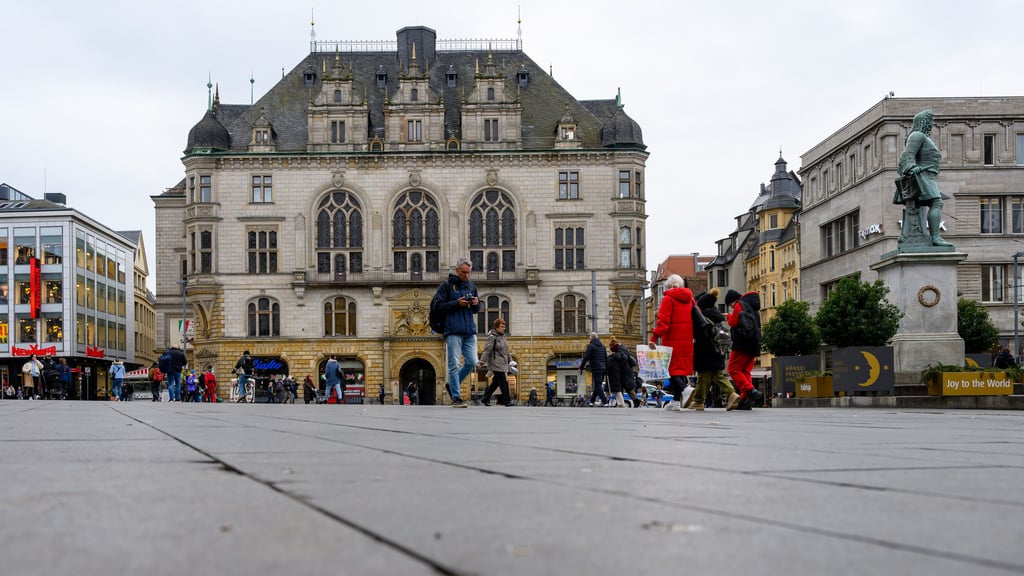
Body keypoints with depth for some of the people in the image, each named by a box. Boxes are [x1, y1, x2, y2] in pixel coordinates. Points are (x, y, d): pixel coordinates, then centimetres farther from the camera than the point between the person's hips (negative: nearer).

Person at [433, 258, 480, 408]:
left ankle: (452, 384, 22)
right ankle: (456, 398, -1)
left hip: (470, 331, 6)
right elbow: (437, 305, -6)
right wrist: (457, 303, -14)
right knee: (454, 364, -5)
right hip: (453, 331, -5)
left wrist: (476, 304, -1)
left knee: (472, 362, 1)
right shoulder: (447, 286, 1)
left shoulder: (471, 286, 17)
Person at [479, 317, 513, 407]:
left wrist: (510, 360, 24)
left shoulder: (503, 336, 16)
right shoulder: (492, 337, -10)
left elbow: (506, 350, 24)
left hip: (503, 364, 9)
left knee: (495, 382, 11)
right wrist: (482, 361, -19)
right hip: (496, 364, -8)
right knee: (503, 382, -9)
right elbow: (487, 350, -15)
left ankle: (485, 399, 18)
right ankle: (506, 400, -4)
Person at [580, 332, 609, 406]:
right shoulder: (602, 346, 15)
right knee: (598, 385, 13)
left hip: (595, 369, -7)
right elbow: (606, 358, 17)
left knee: (598, 385, -6)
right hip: (603, 368, 7)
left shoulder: (591, 346, -7)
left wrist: (581, 368, -4)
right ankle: (592, 400, 19)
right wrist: (606, 368, 20)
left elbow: (586, 358, -10)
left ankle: (604, 401, -15)